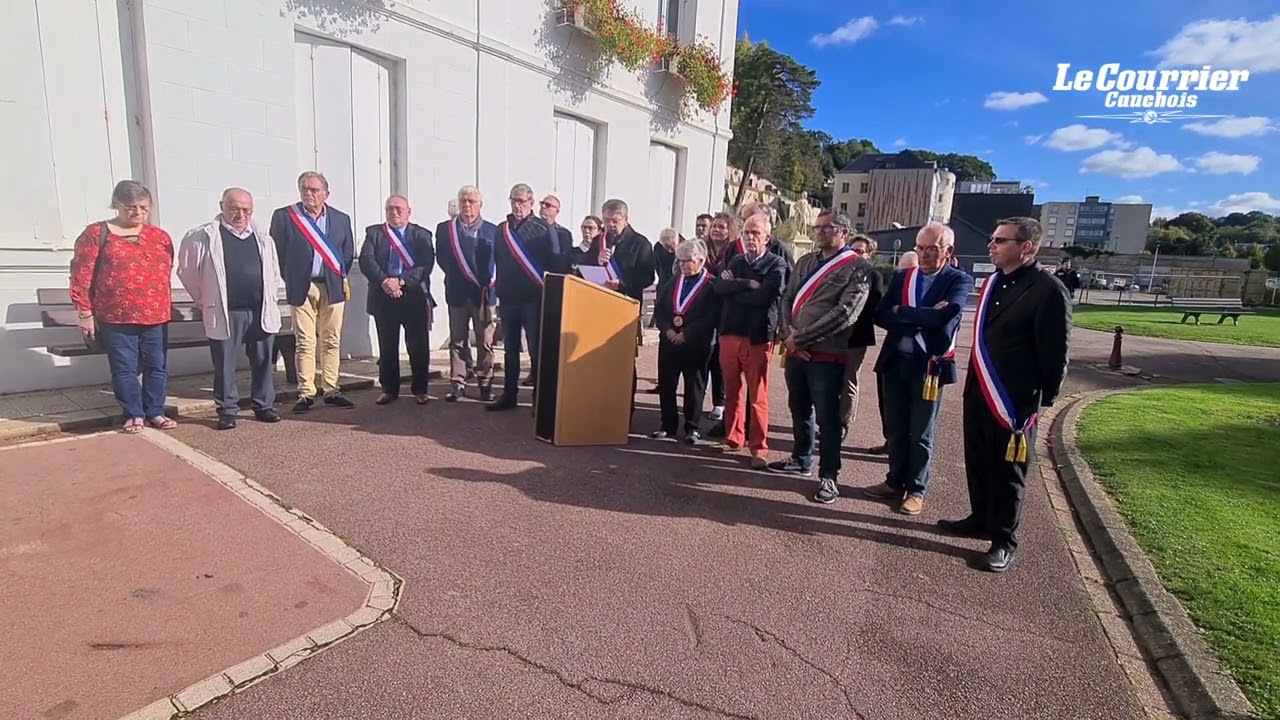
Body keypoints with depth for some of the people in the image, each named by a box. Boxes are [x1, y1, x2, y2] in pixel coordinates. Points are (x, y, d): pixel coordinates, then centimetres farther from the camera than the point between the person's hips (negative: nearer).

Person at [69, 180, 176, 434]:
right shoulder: (96, 234, -2)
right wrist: (85, 313, -5)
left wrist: (165, 306, 12)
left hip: (156, 317, 3)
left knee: (157, 366, 9)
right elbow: (81, 275, -3)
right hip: (116, 318, -3)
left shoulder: (161, 237, 8)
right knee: (124, 369, 5)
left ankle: (155, 412, 22)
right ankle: (133, 415, 17)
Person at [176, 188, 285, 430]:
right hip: (225, 313, -3)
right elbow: (186, 270, 4)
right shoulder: (203, 237, -2)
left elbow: (274, 272, 20)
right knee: (224, 365, 3)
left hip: (261, 312, 3)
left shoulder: (262, 238, 10)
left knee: (263, 362, 8)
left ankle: (264, 406, 19)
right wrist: (205, 299, 7)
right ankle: (227, 411, 13)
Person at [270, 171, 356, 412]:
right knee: (305, 343, -1)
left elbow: (348, 253, 17)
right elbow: (277, 251, 5)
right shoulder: (284, 216, 2)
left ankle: (331, 390, 12)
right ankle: (305, 393, 4)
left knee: (332, 341, 5)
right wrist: (290, 280, 5)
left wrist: (342, 277, 11)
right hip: (302, 288, -2)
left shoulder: (341, 219, 9)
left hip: (333, 287, 2)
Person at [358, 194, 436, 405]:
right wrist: (384, 281, -19)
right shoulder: (373, 233, 10)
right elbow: (366, 260, -3)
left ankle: (419, 389, 15)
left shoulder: (421, 234, 7)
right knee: (387, 347, 7)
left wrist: (401, 281, -17)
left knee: (419, 346, 3)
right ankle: (389, 389, 19)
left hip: (414, 296, -1)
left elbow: (427, 264, -6)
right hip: (384, 297, 1)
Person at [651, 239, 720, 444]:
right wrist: (667, 329, -9)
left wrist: (687, 333, -16)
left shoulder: (712, 285, -6)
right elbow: (658, 309, 8)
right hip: (668, 341, 5)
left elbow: (711, 317, -13)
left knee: (694, 386, 5)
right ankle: (668, 425, 20)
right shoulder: (672, 283, 12)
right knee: (665, 384, 8)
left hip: (696, 345, -5)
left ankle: (692, 427, 17)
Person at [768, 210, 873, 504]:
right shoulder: (806, 262, 13)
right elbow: (788, 298, 11)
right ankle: (801, 460, 36)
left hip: (827, 355, -6)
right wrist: (788, 334, -7)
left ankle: (829, 476, 15)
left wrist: (801, 338, -15)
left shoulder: (858, 268, -7)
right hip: (796, 351, 6)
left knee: (827, 418, 2)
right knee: (800, 410, 18)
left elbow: (844, 313, -16)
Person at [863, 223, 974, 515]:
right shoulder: (901, 277, 8)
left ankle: (916, 490, 22)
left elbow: (945, 316, -23)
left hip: (929, 366, -4)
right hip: (894, 362, 4)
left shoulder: (959, 281, -5)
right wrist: (922, 320, -15)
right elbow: (880, 316, -3)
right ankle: (895, 482, 29)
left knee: (921, 434, 8)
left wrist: (901, 312, -12)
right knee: (895, 429, 14)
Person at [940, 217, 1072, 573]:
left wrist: (1043, 400, -11)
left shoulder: (1048, 290, -14)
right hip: (978, 392, 7)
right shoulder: (992, 283, 9)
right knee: (977, 462, 18)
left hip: (1015, 400, -7)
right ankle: (980, 519, 36)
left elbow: (1055, 353, -13)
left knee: (1007, 472, 5)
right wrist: (974, 382, 16)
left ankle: (1004, 542, 19)